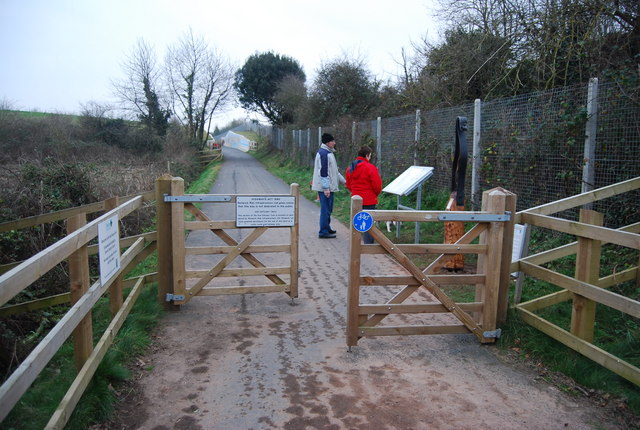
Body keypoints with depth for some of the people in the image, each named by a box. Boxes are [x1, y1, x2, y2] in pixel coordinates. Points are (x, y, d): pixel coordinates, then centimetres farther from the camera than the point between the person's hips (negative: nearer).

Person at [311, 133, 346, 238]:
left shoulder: (328, 153, 18)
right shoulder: (323, 153, -15)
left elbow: (334, 170, 26)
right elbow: (323, 171, -21)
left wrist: (343, 181, 27)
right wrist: (326, 188, -23)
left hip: (328, 187, 10)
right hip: (325, 188, -10)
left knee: (328, 209, 17)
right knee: (325, 209, -6)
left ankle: (327, 228, 29)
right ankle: (323, 232, -1)